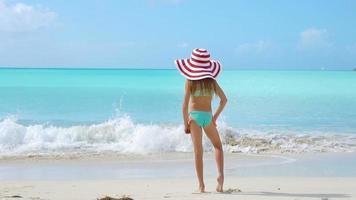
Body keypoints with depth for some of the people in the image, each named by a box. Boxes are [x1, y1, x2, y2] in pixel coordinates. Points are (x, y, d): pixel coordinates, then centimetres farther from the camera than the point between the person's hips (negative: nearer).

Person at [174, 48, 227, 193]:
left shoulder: (190, 81, -6)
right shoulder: (211, 80, 2)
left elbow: (185, 104, -9)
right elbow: (224, 99, 4)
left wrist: (185, 123, -2)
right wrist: (215, 116, 12)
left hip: (194, 116, -1)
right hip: (208, 116, 2)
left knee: (198, 151, 3)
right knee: (218, 146, 21)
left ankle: (201, 185, 2)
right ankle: (220, 174, 1)